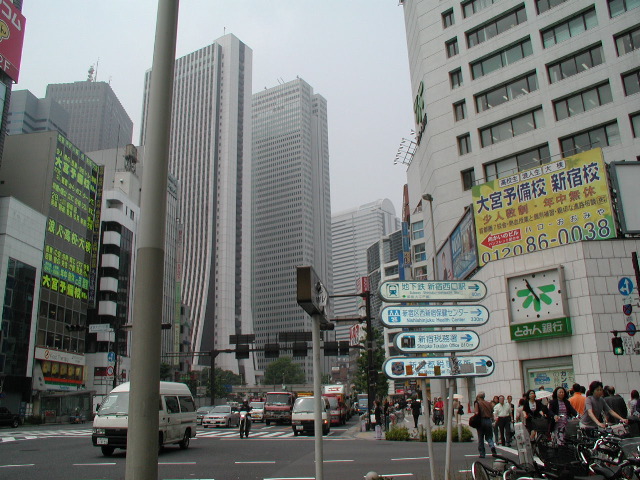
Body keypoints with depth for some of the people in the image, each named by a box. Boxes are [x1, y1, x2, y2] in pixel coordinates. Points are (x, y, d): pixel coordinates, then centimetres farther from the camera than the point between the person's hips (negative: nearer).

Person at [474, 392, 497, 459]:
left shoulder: (477, 403, -5)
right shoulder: (488, 403, 9)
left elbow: (476, 413, -18)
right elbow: (492, 415, 10)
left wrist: (474, 411, 0)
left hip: (481, 421, -3)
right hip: (488, 421, 3)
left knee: (480, 438, 8)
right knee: (489, 437, 11)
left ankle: (482, 454, 10)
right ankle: (492, 446, -18)